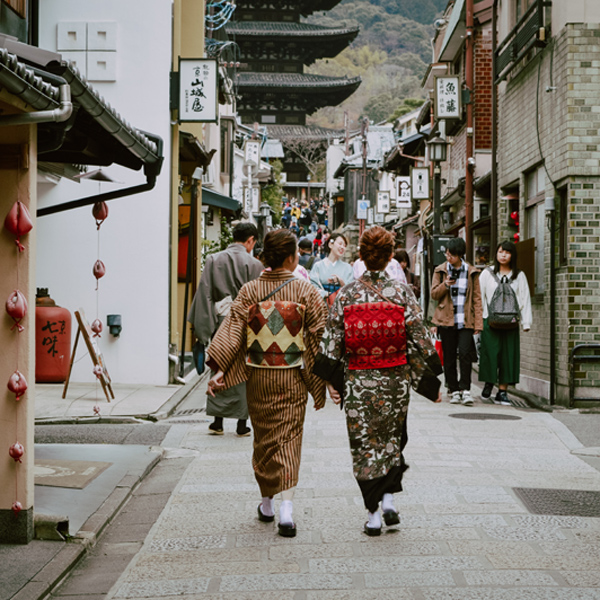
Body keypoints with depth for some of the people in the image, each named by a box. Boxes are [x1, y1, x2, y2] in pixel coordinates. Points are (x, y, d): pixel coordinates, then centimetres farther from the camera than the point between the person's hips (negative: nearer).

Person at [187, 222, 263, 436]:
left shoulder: (213, 260, 0)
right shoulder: (254, 265, -8)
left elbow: (204, 293, 0)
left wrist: (201, 324, 4)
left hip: (220, 322, 2)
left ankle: (217, 421, 11)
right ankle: (242, 423, 11)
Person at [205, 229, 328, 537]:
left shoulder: (249, 291, -4)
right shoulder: (305, 291, -8)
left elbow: (232, 330, -8)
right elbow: (320, 336, -5)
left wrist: (219, 369, -9)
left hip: (259, 376, 2)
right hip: (292, 378, -2)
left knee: (264, 437, 16)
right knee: (289, 438, 3)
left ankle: (267, 503, 27)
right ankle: (286, 506, -9)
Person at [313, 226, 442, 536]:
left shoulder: (346, 294, -5)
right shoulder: (401, 292, -7)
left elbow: (332, 339, -4)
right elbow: (419, 339, -5)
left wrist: (331, 380, 4)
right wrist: (431, 381, 3)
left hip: (358, 382, 0)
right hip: (395, 380, 1)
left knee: (364, 443, 7)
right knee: (392, 438, 21)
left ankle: (373, 514, 8)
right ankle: (388, 499, 12)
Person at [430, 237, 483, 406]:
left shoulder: (471, 272, 5)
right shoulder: (441, 270, 7)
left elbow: (477, 298, 5)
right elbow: (434, 294, 7)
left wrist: (479, 322, -1)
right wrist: (445, 285, -13)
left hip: (465, 321, -1)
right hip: (446, 320, 1)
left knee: (465, 353, -15)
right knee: (449, 357, 3)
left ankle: (465, 389, -10)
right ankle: (454, 391, 12)